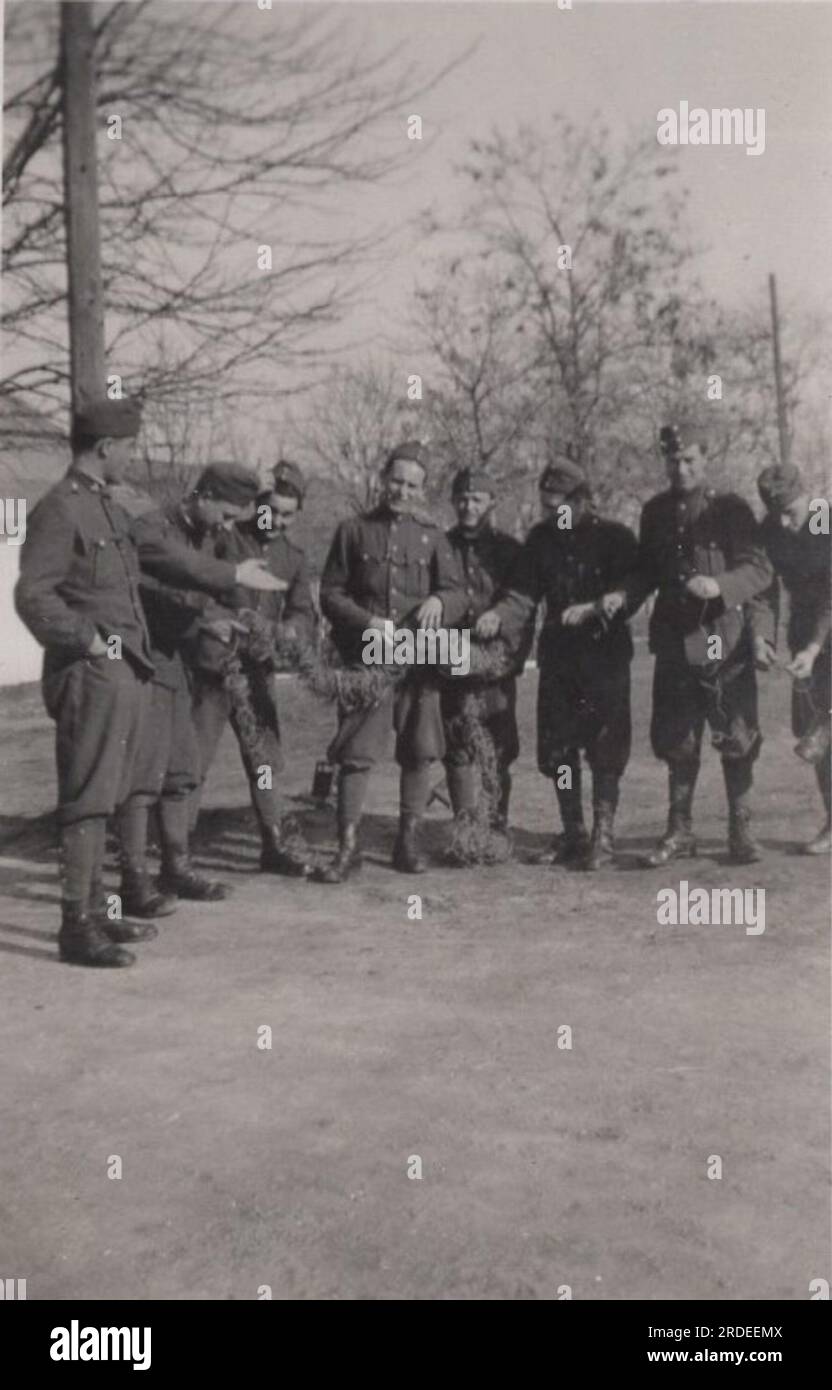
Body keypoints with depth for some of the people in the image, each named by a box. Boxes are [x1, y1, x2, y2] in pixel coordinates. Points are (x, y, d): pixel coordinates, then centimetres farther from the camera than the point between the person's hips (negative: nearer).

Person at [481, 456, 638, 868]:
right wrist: (498, 616, -13)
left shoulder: (615, 537, -4)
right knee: (557, 748, 7)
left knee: (605, 749, -4)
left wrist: (592, 609, -24)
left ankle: (603, 836, 5)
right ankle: (572, 834, 20)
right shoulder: (541, 537, 9)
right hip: (557, 657, 5)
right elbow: (523, 595, 6)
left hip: (605, 654, -5)